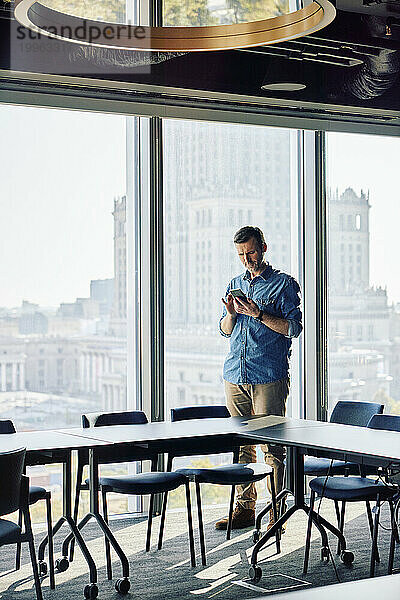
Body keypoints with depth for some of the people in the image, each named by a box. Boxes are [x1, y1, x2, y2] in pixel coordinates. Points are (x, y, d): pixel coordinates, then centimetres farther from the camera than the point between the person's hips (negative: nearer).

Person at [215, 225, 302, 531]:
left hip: (269, 377, -5)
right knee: (241, 445, 7)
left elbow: (293, 328, -6)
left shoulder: (283, 283, 2)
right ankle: (245, 508, 15)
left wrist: (258, 313, -16)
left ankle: (277, 514, -1)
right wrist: (232, 313, -1)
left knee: (272, 448, -6)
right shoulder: (236, 284, 19)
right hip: (235, 376, 5)